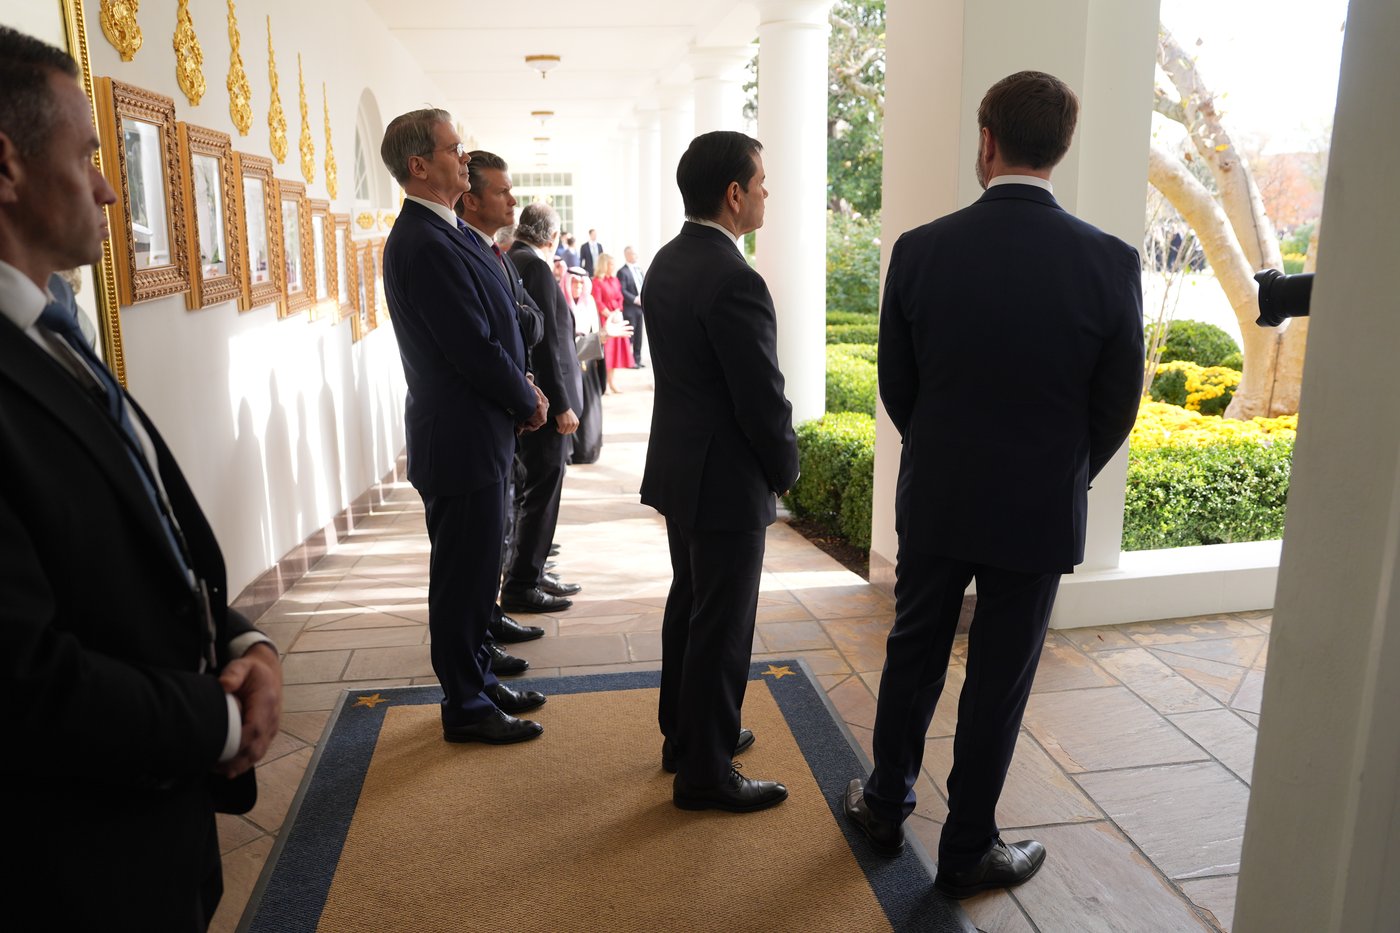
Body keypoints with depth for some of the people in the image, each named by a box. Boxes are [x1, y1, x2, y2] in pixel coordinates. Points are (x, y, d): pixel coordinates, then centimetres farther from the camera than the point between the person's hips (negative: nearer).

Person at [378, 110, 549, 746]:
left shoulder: (447, 235, 12)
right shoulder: (425, 245, -20)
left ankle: (478, 682, 34)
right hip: (462, 439, -10)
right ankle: (465, 708, 18)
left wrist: (521, 387, 1)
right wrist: (527, 402, -7)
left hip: (479, 431, 10)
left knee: (476, 569, 19)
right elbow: (474, 349, -22)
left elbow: (492, 328, 15)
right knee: (464, 576, 3)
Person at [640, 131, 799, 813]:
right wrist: (785, 469, -4)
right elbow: (763, 398, -22)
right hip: (727, 480, -10)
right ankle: (705, 774, 17)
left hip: (678, 467, 10)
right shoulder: (734, 281, -23)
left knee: (688, 606, 21)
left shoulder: (666, 262, 6)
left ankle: (684, 735, 37)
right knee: (722, 629, 3)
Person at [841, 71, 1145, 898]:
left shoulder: (920, 250, -9)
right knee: (999, 681, 11)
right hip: (1041, 511, -1)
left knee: (914, 654, 19)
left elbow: (897, 385, 0)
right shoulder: (1110, 262, -12)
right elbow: (1117, 405, -4)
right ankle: (967, 852, 27)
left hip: (936, 498, 2)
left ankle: (888, 805, 37)